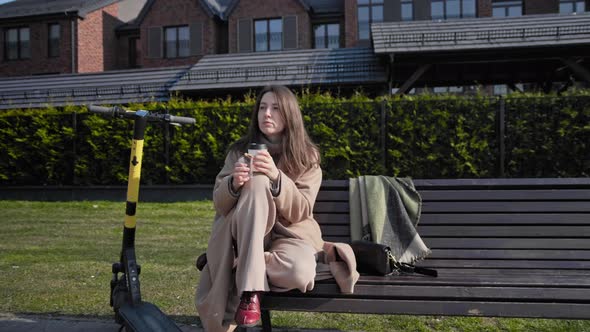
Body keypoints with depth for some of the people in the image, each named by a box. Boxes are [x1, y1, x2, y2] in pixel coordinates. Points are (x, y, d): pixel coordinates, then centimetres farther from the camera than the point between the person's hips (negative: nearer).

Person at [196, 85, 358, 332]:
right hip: (243, 236, 2)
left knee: (298, 272, -38)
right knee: (257, 183, -31)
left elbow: (301, 211, -9)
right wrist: (234, 184, -25)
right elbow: (219, 203, -1)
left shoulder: (307, 157, 0)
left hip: (289, 233, -1)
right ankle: (250, 287, -32)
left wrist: (277, 178, -27)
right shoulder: (240, 150, 3)